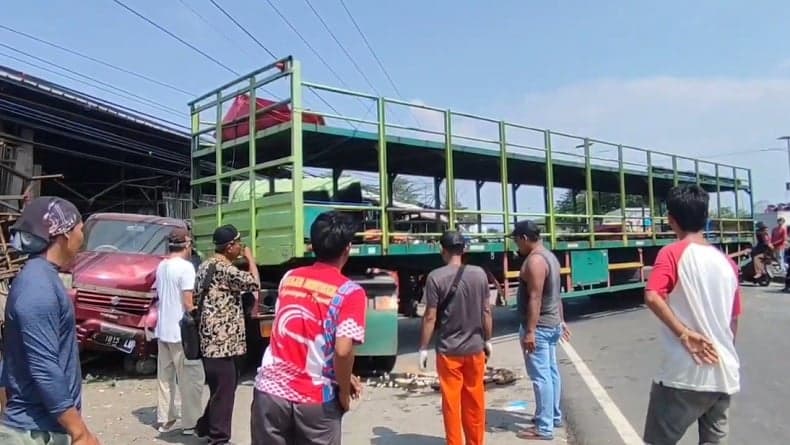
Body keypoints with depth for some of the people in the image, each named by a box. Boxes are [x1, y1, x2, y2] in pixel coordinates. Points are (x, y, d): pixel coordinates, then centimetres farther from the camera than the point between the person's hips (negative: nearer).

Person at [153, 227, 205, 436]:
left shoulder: (161, 266, 8)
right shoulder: (185, 267, -17)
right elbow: (188, 303, -19)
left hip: (163, 330, 8)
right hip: (181, 332, -8)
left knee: (165, 377, 16)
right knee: (191, 379, 1)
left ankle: (164, 420, 24)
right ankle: (190, 423, 6)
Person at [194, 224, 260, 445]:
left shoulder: (205, 266, 13)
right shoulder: (224, 269, -18)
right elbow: (254, 283, -20)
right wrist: (250, 259, -8)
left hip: (211, 339, 10)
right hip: (223, 340, -10)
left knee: (217, 388, 22)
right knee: (224, 390, 1)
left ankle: (205, 427, 35)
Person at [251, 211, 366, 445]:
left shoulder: (289, 278, 7)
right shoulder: (350, 292, -11)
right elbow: (342, 351, -21)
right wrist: (344, 391, -1)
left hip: (271, 390, 4)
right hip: (315, 400, -4)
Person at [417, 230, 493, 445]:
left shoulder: (435, 277, -13)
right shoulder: (480, 274, -3)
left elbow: (430, 317, -12)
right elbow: (486, 311, 3)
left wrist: (423, 348, -4)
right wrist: (487, 340, 15)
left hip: (448, 349, -3)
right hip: (475, 347, 4)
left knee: (452, 401, 7)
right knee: (475, 400, 16)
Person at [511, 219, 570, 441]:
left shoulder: (534, 260, -20)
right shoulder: (549, 256, 12)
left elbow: (535, 298, -25)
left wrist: (529, 331, -25)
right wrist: (561, 321, 23)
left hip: (539, 327, -10)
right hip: (551, 324, 10)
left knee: (540, 376, -5)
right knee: (551, 371, 18)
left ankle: (544, 428, 1)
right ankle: (554, 416, 30)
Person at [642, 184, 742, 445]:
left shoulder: (672, 254, -8)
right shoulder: (727, 262, 9)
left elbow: (652, 297, -26)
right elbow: (734, 320, 15)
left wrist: (685, 334, -18)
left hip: (684, 375, -6)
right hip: (725, 375, 6)